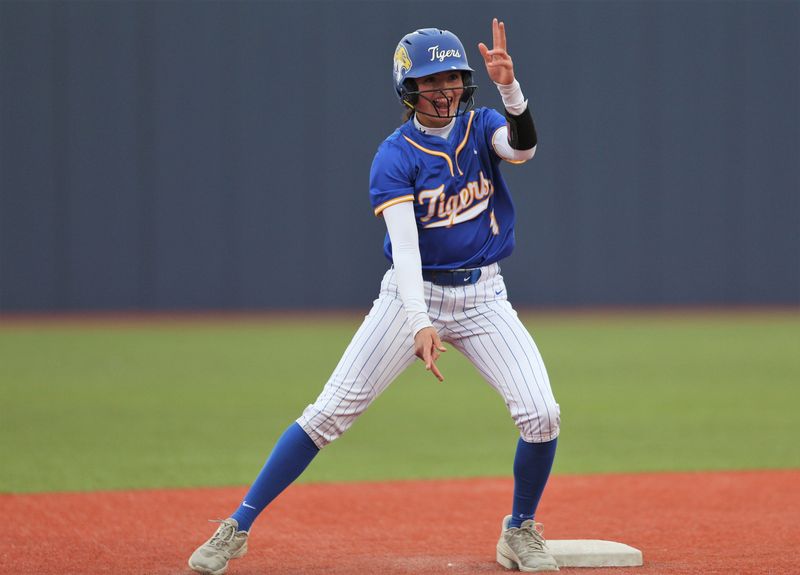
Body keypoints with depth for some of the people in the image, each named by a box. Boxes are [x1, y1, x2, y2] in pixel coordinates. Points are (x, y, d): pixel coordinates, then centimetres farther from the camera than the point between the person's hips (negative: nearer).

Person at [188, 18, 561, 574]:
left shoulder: (482, 127, 0)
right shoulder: (394, 158, -11)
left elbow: (523, 147, -24)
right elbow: (404, 246, -22)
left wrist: (511, 90, -43)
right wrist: (420, 324, -37)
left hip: (483, 298, 2)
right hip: (414, 294, -2)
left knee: (542, 414, -14)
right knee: (330, 412, -10)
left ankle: (520, 530, 10)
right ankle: (238, 528, -4)